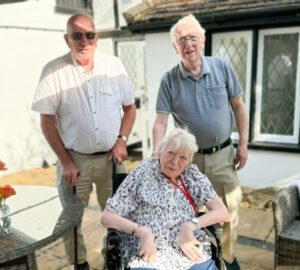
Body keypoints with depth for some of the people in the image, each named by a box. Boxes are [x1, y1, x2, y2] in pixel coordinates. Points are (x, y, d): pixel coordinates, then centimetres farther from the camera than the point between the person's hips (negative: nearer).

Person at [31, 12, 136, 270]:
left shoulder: (114, 64, -1)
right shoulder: (54, 70, -8)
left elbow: (129, 107, 8)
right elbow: (47, 121, -6)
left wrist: (122, 141, -5)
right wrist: (66, 161, -8)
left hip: (111, 157, 2)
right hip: (74, 159, -2)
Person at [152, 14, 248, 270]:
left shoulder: (221, 67, -5)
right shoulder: (169, 80, -8)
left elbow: (238, 106, 1)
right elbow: (161, 121, -11)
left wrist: (243, 144, -1)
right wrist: (156, 158, -22)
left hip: (223, 154, 1)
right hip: (188, 156, 0)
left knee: (228, 210, 8)